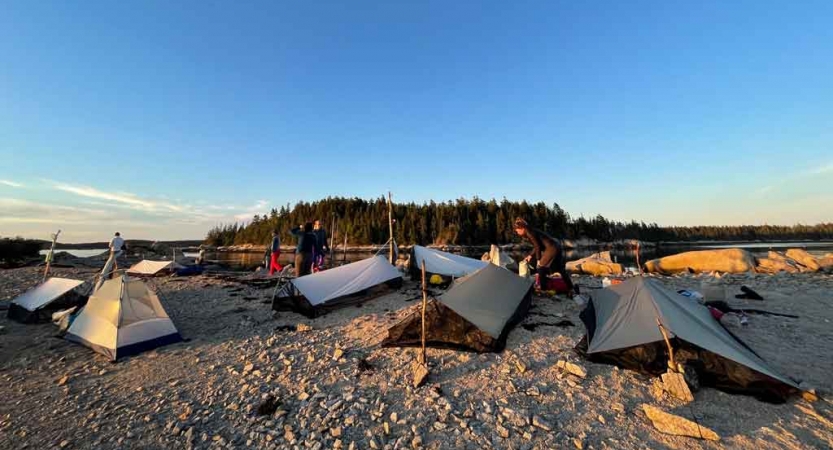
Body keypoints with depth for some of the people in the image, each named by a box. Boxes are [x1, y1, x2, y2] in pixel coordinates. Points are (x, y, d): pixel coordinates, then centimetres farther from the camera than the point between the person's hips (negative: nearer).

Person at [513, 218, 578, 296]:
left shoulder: (529, 233, -14)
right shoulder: (530, 232, 15)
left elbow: (538, 246, -15)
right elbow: (536, 246, 23)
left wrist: (538, 259, -6)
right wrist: (530, 256, 18)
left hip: (552, 248, -10)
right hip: (556, 246, 10)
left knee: (541, 266, 0)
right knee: (561, 269, 16)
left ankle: (541, 288, 9)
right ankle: (572, 288, 22)